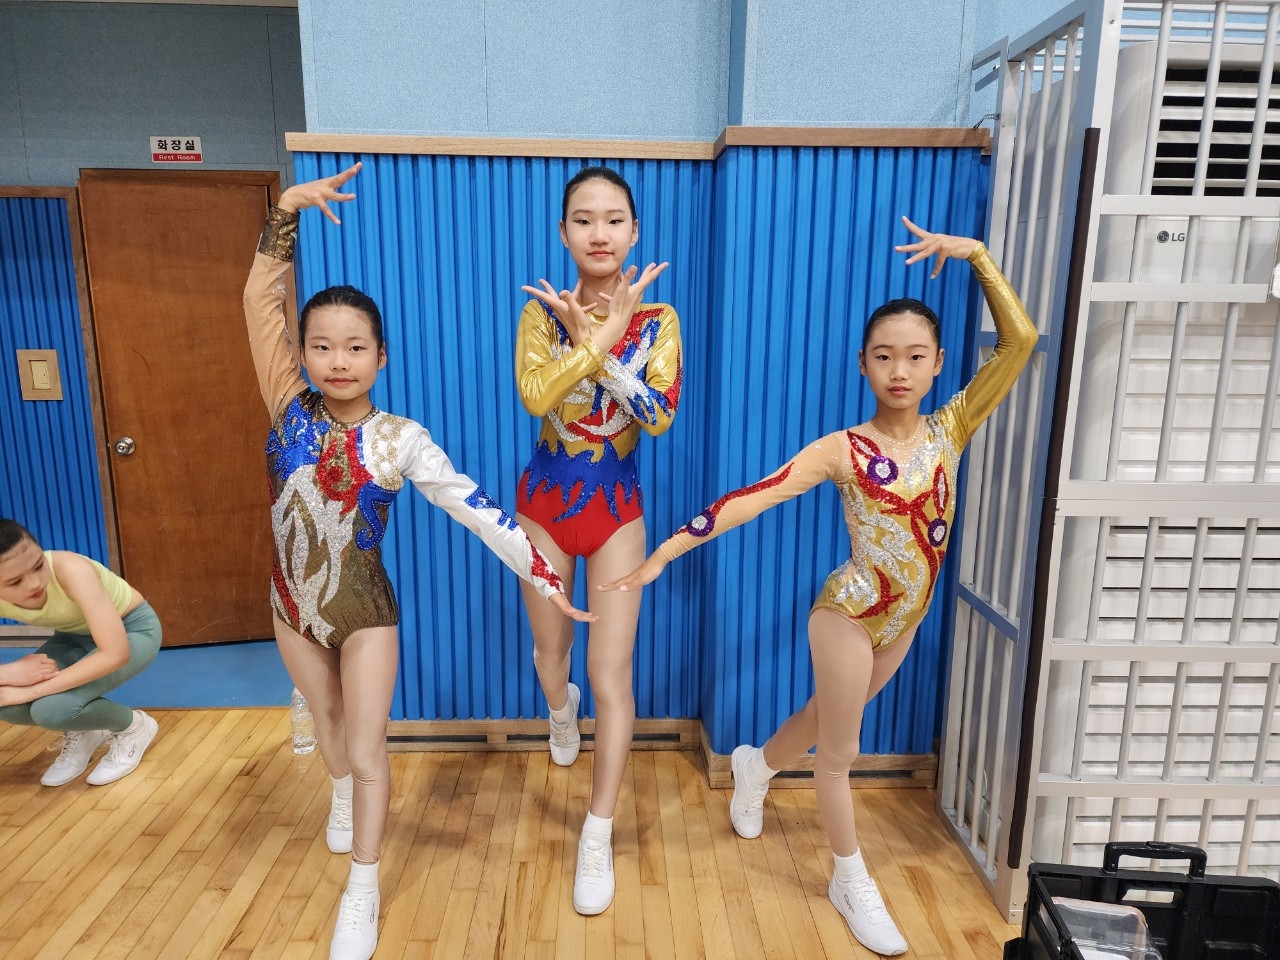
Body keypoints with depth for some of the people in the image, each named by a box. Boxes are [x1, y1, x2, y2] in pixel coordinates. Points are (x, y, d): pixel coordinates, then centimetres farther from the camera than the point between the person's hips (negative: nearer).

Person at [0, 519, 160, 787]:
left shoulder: (71, 571, -36)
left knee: (52, 708, -26)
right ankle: (80, 733, 13)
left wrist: (31, 690, -36)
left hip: (133, 628, -5)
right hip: (77, 635, 6)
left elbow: (116, 654, -41)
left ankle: (133, 727, 3)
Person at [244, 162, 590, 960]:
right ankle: (344, 799, 59)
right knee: (328, 723, 26)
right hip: (294, 604, 3)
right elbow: (263, 303, -15)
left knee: (368, 750, 4)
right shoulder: (291, 410, -13)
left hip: (365, 611, -3)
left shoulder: (401, 441, -19)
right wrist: (288, 213, -24)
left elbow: (475, 509, -22)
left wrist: (543, 576, -27)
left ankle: (363, 893, 25)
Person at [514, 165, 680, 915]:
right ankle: (562, 709, 58)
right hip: (546, 501, 1)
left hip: (617, 506, -1)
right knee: (551, 651, 20)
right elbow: (534, 395, -26)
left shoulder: (657, 318, -7)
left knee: (613, 676, -2)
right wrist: (602, 334, -29)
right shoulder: (544, 309, -8)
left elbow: (661, 416, -20)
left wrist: (602, 345, -25)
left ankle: (598, 841, 13)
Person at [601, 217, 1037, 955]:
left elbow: (1021, 341, -14)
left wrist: (976, 254, -19)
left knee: (831, 717, 26)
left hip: (905, 620, 5)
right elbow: (752, 499, -25)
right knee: (839, 750, 12)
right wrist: (664, 553, -31)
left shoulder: (951, 429, -7)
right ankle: (853, 883, 35)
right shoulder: (842, 450, -17)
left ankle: (757, 765, 56)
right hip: (848, 614, -5)